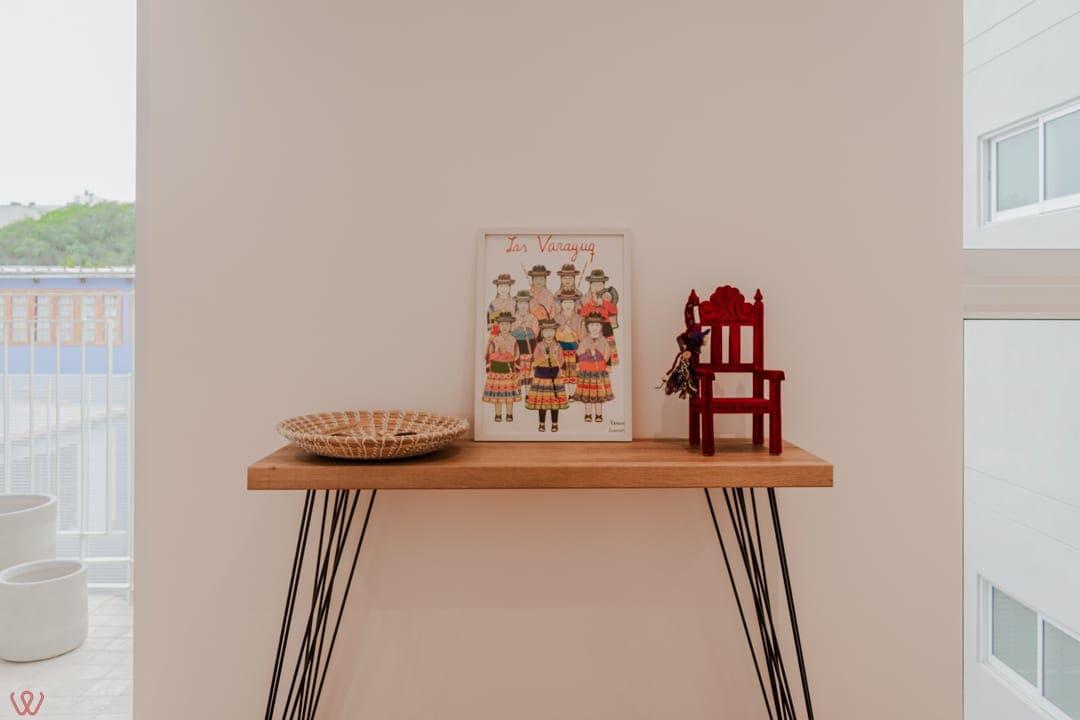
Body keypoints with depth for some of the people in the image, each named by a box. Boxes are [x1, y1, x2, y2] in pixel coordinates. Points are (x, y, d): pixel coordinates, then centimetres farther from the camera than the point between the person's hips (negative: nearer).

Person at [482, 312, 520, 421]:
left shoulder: (513, 340, 3)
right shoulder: (494, 340, -1)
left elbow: (516, 356, 7)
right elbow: (489, 355, 1)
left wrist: (517, 369, 4)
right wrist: (488, 369, -6)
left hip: (510, 368, 1)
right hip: (496, 368, -1)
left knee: (510, 393, 4)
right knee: (497, 393, 1)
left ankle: (509, 415, 14)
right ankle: (498, 415, 11)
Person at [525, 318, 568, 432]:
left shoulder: (557, 346, 3)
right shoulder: (539, 346, 2)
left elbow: (560, 363, 0)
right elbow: (535, 362, -7)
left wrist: (554, 357, -18)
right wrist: (544, 358, -22)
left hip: (555, 375, 0)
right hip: (541, 375, 0)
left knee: (555, 400, 1)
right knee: (541, 400, 0)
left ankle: (555, 424, 11)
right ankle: (542, 424, 11)